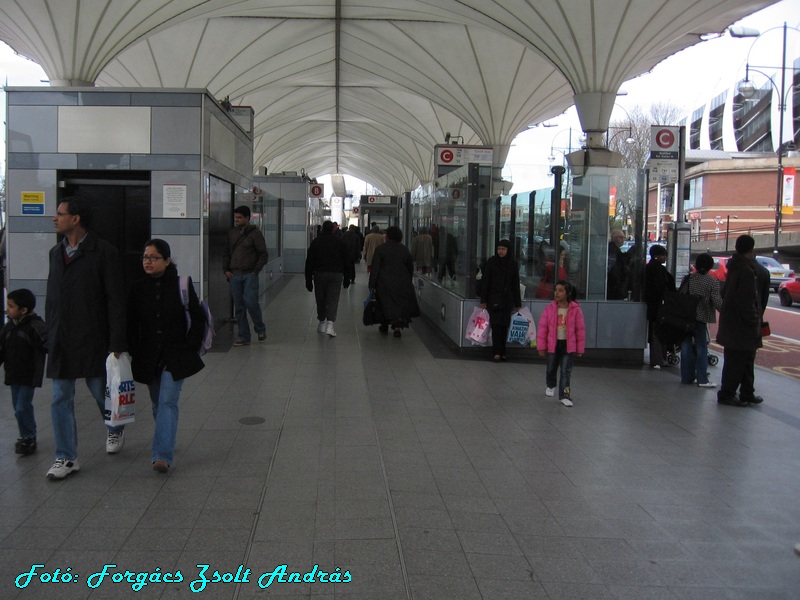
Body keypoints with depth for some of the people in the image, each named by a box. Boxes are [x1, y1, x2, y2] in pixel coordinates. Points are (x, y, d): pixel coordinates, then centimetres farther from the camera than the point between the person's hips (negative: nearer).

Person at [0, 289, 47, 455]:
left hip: (29, 376, -7)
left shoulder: (35, 326, -16)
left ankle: (28, 438, 8)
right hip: (13, 375, 7)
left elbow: (48, 345, -22)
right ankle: (27, 437, 26)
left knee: (22, 408, -9)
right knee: (18, 407, 13)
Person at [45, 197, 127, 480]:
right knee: (61, 400, 5)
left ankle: (115, 429, 40)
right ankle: (66, 458, 15)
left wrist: (116, 343, -15)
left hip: (92, 339, -5)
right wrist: (48, 335, 12)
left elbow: (115, 300, -11)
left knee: (102, 392, 9)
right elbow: (51, 297, 17)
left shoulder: (104, 252, -8)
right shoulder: (56, 252, 12)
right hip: (60, 342, 5)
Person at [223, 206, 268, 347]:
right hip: (234, 275, 5)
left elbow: (263, 255, -3)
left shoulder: (254, 233, -3)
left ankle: (260, 329, 9)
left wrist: (255, 271, -10)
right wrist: (226, 270, 6)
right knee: (238, 307, 5)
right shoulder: (231, 232, 11)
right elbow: (226, 253, 18)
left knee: (250, 302, -14)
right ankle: (243, 336, 12)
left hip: (249, 275, -5)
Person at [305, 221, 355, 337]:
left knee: (320, 299, 14)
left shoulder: (316, 241, 4)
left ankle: (322, 323, 24)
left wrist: (308, 280, 5)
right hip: (336, 274, 0)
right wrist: (347, 278, 10)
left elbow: (309, 261, 2)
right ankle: (330, 324, -17)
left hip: (319, 274, 1)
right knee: (333, 300, -2)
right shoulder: (339, 241, 4)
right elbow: (347, 260, 4)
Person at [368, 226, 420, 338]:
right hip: (402, 282, 2)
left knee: (386, 304, 10)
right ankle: (397, 326, -9)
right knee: (401, 303, 5)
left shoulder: (380, 249, -7)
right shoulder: (404, 249, 5)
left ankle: (384, 326, 21)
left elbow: (375, 268, -10)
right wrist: (408, 280, 25)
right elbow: (411, 268, 12)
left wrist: (372, 284, -7)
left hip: (385, 282, -2)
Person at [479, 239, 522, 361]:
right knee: (496, 325, -9)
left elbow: (516, 284, 12)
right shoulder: (491, 262, 0)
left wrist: (517, 303, 11)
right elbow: (485, 281, 0)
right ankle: (497, 352, -10)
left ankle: (501, 352, 9)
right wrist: (483, 300, -4)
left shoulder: (513, 264, 7)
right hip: (494, 298, -2)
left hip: (507, 299, 3)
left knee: (504, 326, 2)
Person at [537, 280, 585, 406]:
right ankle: (550, 386, 46)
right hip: (553, 344, 2)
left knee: (566, 371, -4)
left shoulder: (576, 310, -9)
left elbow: (580, 329, -3)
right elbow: (542, 327, -4)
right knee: (551, 369, 18)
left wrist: (580, 348, -1)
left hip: (568, 345, -2)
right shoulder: (549, 309, -7)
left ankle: (564, 395, 1)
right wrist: (541, 346, -5)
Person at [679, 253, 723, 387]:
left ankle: (687, 376, 13)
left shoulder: (688, 278, 2)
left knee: (686, 346, 9)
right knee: (701, 347, 3)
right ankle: (702, 379, 1)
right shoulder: (713, 282, -7)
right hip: (701, 318, -3)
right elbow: (717, 302, -13)